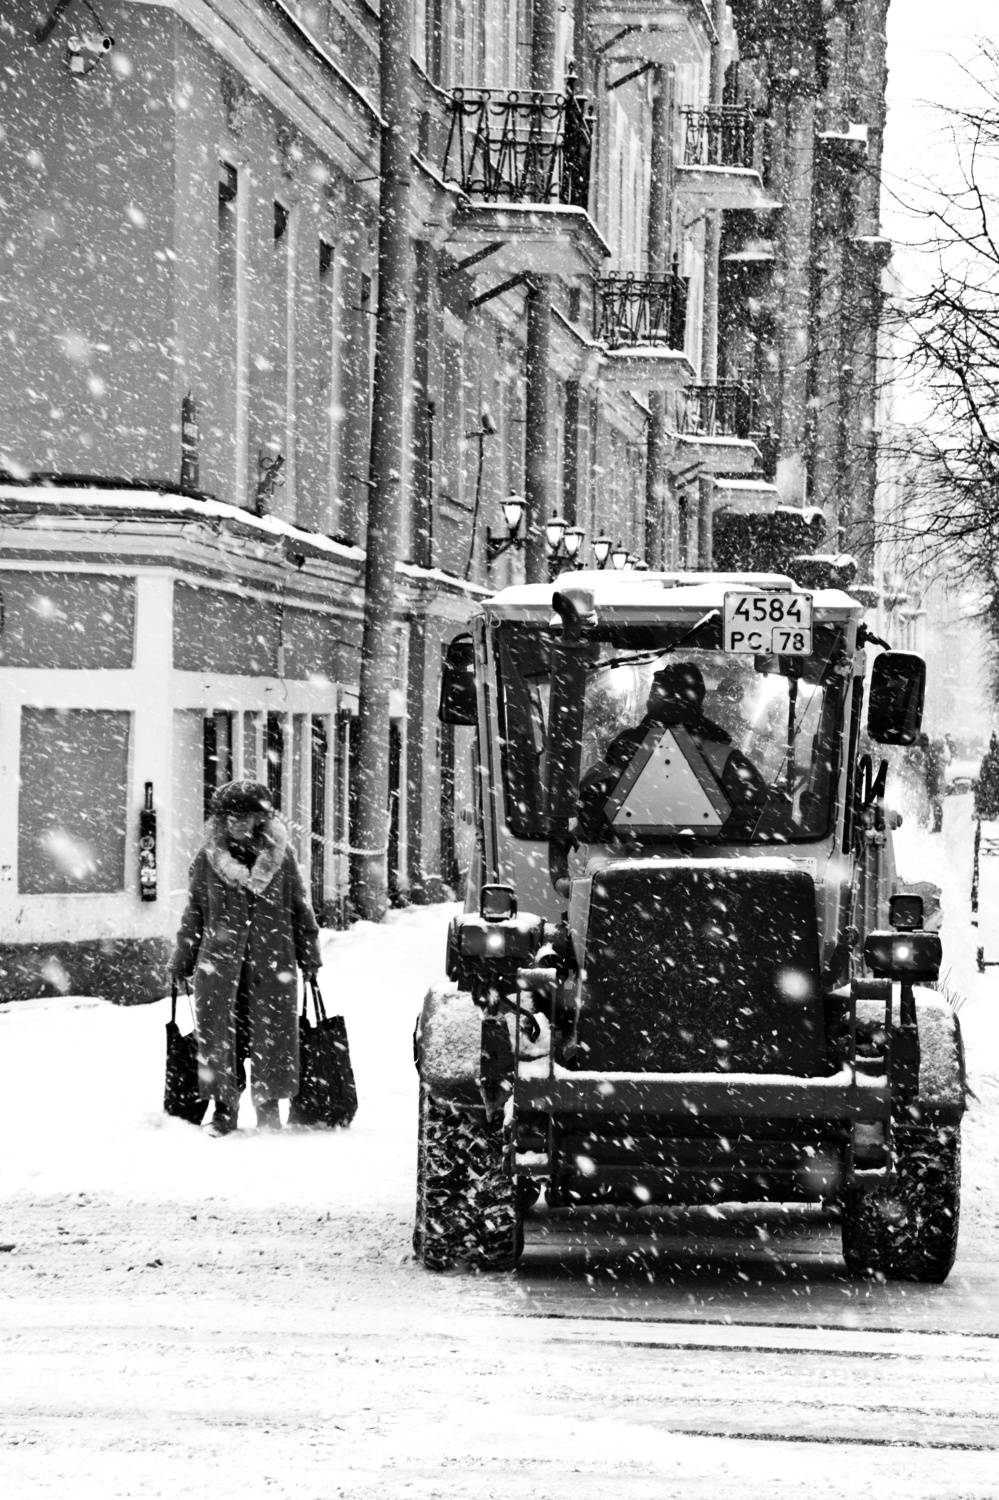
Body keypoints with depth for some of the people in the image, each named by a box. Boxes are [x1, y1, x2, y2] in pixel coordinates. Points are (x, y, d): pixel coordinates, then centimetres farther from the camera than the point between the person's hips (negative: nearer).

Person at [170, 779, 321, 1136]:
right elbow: (194, 913, 11)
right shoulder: (208, 858, 3)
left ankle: (268, 1105, 16)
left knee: (272, 1033, 2)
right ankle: (224, 1106, 12)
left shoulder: (280, 855, 4)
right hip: (220, 962, 0)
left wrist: (310, 958, 11)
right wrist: (182, 960, 12)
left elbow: (300, 909, 11)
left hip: (272, 962, 0)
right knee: (219, 1031, 0)